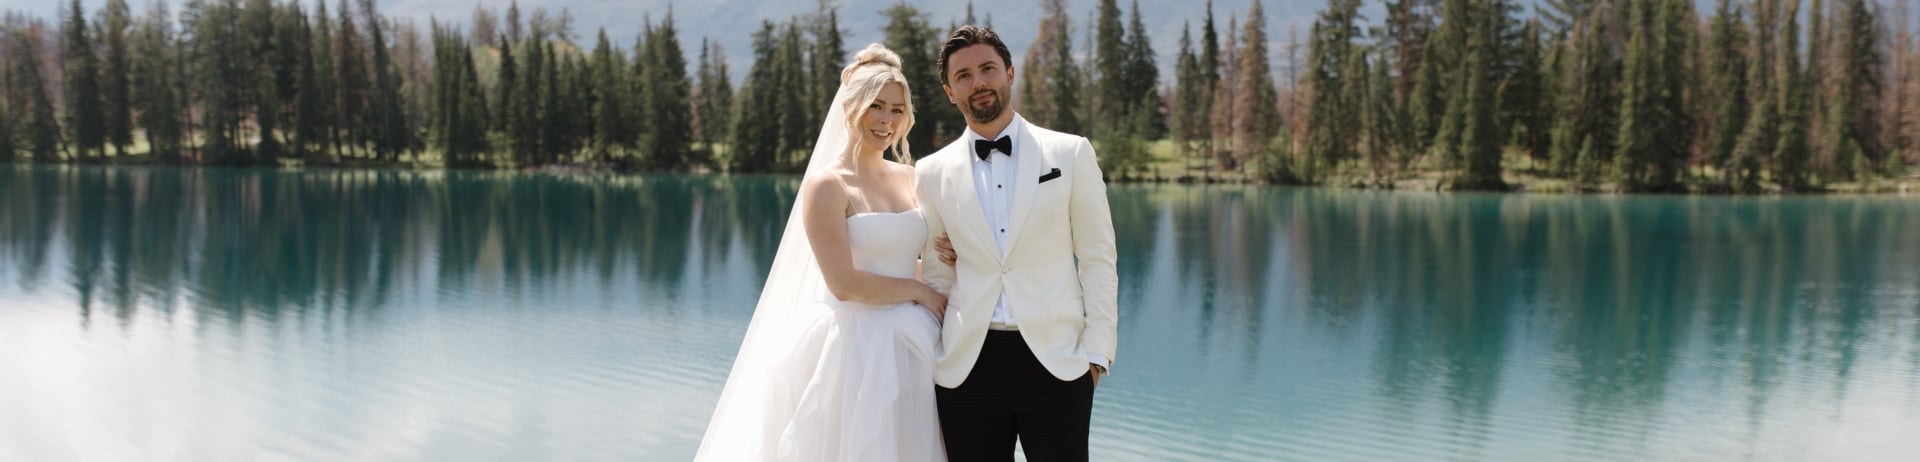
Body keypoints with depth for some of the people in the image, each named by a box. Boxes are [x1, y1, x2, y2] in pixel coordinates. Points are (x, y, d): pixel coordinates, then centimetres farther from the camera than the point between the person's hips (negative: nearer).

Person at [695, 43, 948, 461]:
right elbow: (844, 284, -17)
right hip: (857, 347, -6)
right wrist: (918, 290, -9)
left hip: (914, 347, 6)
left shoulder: (910, 178, 9)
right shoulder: (828, 185, -10)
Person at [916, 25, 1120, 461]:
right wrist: (927, 357, 8)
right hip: (967, 366, 2)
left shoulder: (1071, 153, 3)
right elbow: (936, 276, 12)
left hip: (1056, 362, -1)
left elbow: (1097, 258, 3)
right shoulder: (934, 172, 7)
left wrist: (1097, 352, -3)